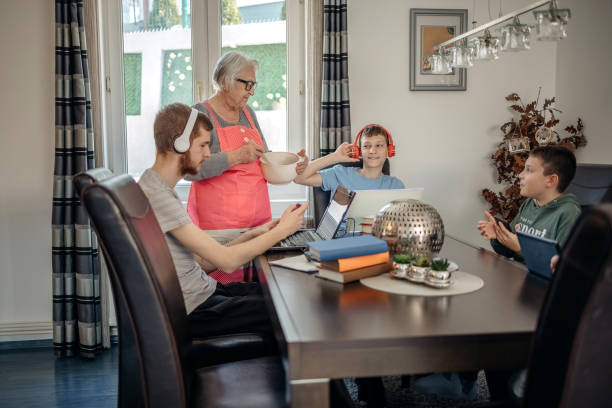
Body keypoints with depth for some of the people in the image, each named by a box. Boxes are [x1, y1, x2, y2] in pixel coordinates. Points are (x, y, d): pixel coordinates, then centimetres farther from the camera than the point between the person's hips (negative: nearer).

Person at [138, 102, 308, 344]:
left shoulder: (158, 188, 11)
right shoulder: (158, 196, -21)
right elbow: (226, 261, -21)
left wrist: (253, 234, 3)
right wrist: (281, 230, -10)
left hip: (202, 291, 10)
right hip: (192, 312, -10)